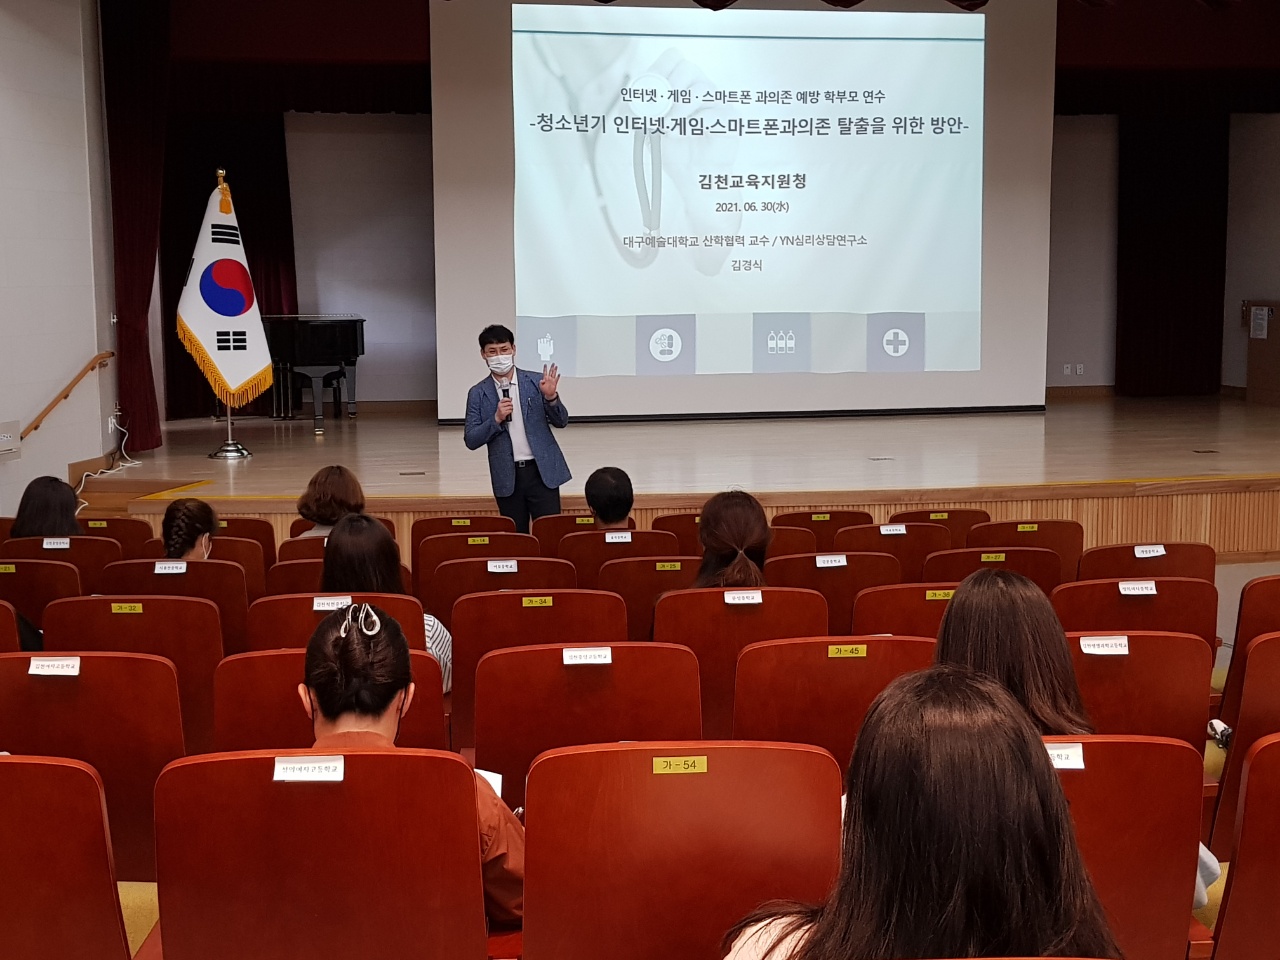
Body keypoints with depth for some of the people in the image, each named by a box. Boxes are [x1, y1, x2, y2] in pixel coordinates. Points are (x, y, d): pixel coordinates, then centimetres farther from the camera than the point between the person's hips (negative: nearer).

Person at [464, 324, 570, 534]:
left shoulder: (537, 382, 2)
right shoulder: (478, 394, 3)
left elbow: (561, 422, 3)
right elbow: (470, 441, -1)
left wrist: (551, 397, -17)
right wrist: (496, 419, -16)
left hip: (542, 471, -1)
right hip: (507, 477, 1)